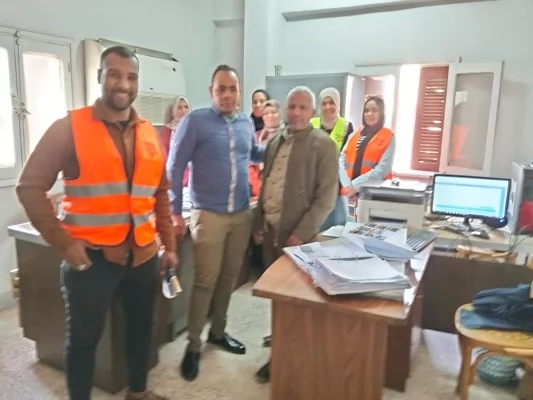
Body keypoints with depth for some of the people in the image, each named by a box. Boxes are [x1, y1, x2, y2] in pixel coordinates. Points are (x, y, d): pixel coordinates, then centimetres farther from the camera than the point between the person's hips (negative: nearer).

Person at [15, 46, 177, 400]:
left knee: (142, 327, 20)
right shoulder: (70, 128, -9)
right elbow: (31, 187, -8)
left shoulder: (150, 134, 5)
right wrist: (63, 243, -13)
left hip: (144, 254, 5)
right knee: (84, 338, 11)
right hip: (91, 256, -5)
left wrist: (169, 245, 9)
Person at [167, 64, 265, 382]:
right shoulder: (195, 121, -8)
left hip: (243, 214, 5)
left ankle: (218, 331, 33)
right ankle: (194, 344, 17)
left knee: (229, 277, 14)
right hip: (209, 214, -5)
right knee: (205, 281, 1)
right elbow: (175, 167, -7)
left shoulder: (247, 123, 8)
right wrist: (175, 211, -9)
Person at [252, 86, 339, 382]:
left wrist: (301, 233, -18)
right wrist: (259, 224, 12)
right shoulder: (275, 142, 12)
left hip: (297, 234, -6)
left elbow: (326, 196, -13)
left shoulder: (324, 145, -7)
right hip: (269, 229, 6)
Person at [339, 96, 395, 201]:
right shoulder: (354, 135, 14)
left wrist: (355, 185, -15)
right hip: (350, 191, 4)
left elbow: (383, 168, -10)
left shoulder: (388, 137, 1)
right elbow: (341, 160, 5)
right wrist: (347, 185, -12)